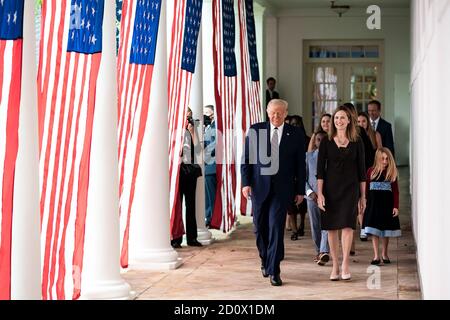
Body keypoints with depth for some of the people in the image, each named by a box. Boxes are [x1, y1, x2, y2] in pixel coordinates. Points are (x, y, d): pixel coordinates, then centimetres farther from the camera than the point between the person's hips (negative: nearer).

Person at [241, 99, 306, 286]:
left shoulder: (296, 134, 2)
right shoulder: (255, 130, 3)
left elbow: (300, 164, 5)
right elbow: (246, 158, 4)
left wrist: (300, 190, 4)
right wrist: (246, 183, -5)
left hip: (282, 189, -2)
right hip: (259, 186, 2)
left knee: (276, 227, -8)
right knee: (260, 227, 11)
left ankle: (274, 270, -2)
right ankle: (265, 259, 35)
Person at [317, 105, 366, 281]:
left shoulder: (357, 142, 4)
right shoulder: (326, 142, 3)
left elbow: (361, 170, 7)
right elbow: (320, 169, 1)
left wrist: (363, 196, 6)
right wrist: (319, 193, -7)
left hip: (350, 189, -1)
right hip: (330, 188, 1)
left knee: (347, 225, -12)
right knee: (331, 228, 3)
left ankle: (345, 265, -4)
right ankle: (335, 266, 12)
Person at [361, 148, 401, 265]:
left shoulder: (392, 173, -1)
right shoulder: (371, 171, 0)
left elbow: (395, 191, -1)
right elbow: (366, 188, 4)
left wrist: (396, 206, -6)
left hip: (387, 205, 0)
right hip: (373, 205, 0)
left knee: (386, 230, 10)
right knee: (374, 231, 0)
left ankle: (384, 254, 25)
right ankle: (376, 256, 5)